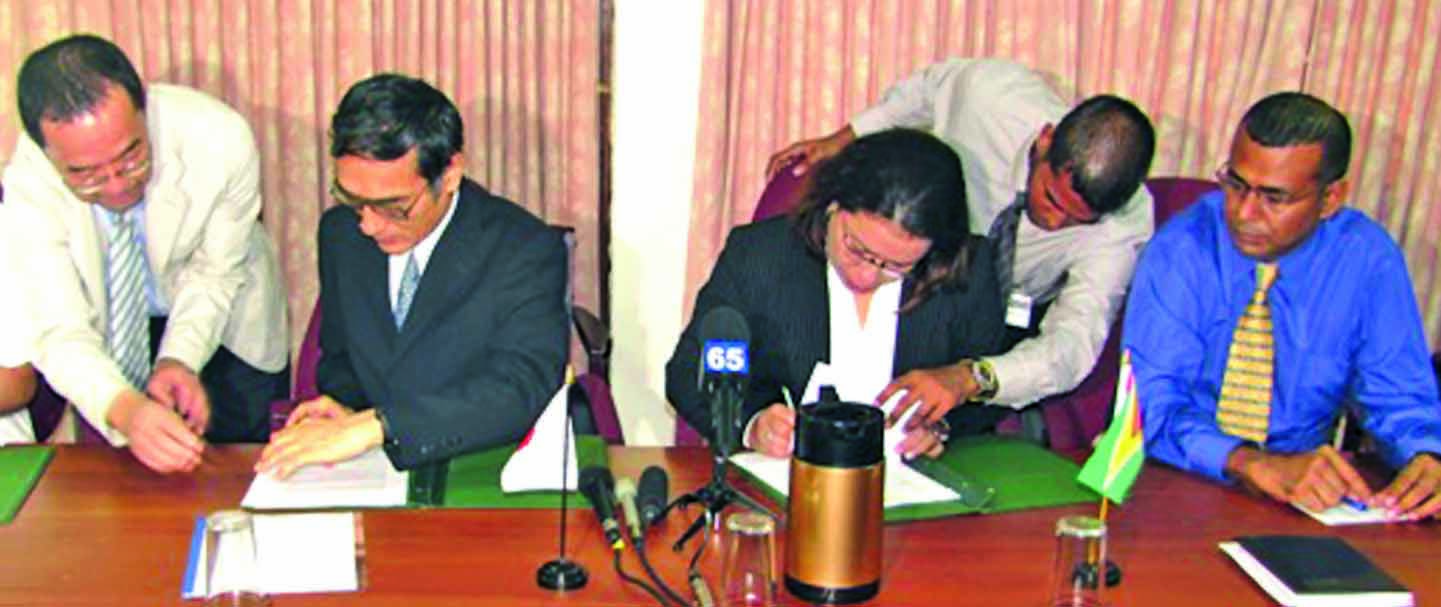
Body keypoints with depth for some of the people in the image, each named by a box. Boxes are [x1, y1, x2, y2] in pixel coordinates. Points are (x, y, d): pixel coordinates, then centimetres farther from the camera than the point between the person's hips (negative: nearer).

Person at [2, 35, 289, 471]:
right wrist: (125, 409, -54)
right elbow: (61, 333, -34)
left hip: (223, 325, 0)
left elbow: (215, 275, -19)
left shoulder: (221, 140, -33)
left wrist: (178, 361, -37)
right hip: (109, 328, 0)